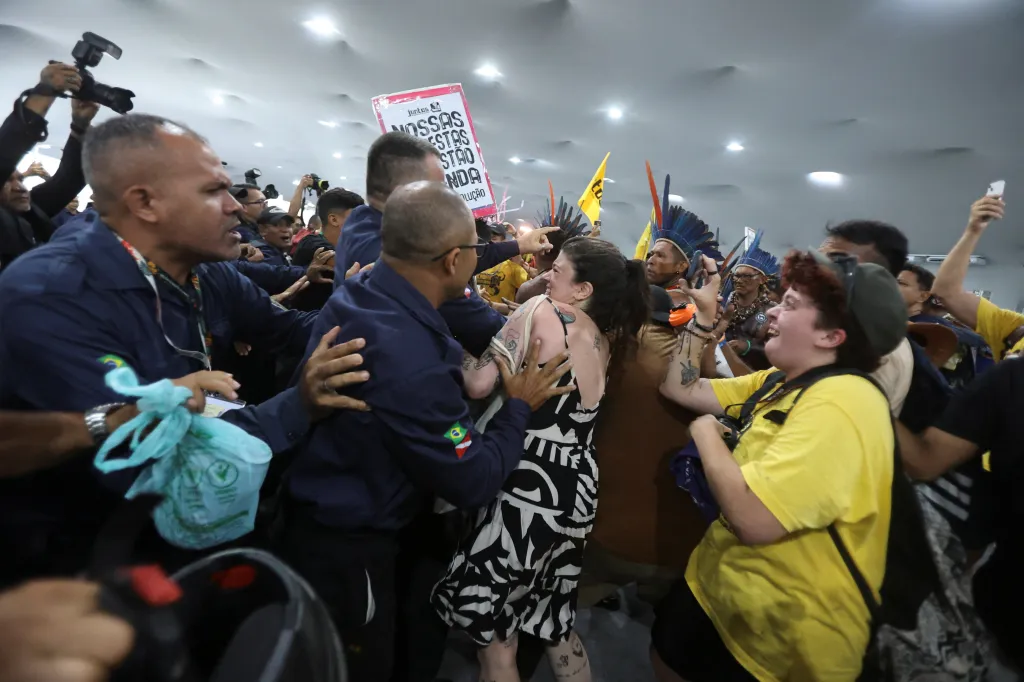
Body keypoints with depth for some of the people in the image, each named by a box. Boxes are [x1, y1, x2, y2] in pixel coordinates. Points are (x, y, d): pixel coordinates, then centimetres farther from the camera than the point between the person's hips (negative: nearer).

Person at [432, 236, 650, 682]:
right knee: (554, 625, 26)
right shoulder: (602, 341, 10)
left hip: (532, 491, -8)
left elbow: (479, 385, -16)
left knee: (492, 631, 11)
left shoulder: (544, 311, -11)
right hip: (576, 494, 8)